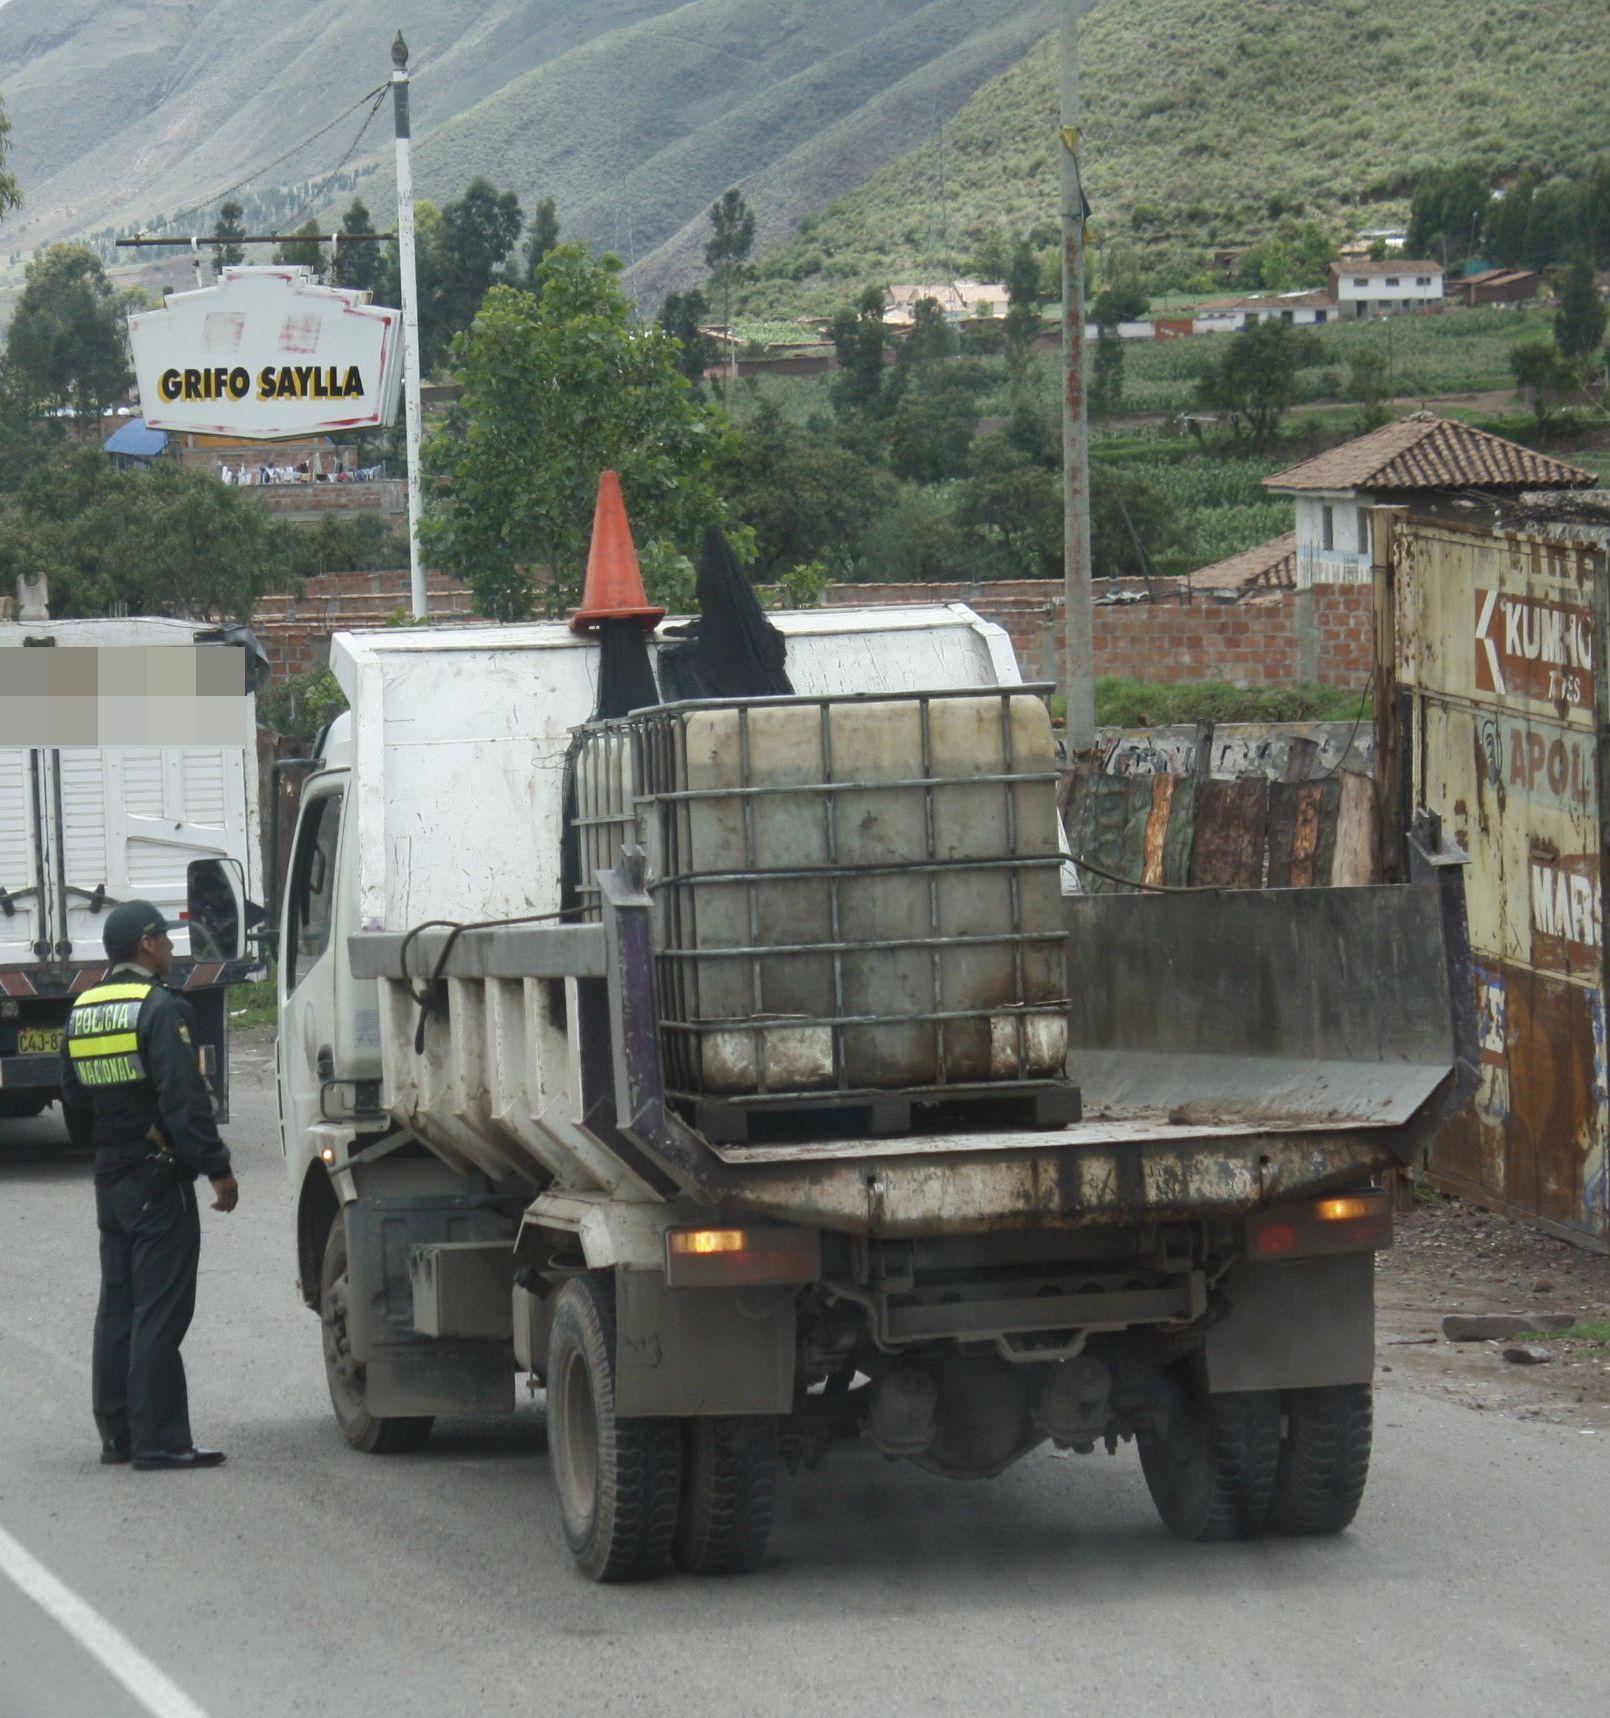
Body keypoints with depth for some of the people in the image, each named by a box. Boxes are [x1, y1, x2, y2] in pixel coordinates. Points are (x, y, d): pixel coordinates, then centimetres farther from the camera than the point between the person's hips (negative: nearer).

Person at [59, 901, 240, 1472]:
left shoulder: (82, 1013, 11)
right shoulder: (159, 1009, -15)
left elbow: (75, 1105, 18)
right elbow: (184, 1100, -21)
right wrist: (217, 1169, -18)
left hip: (109, 1182, 8)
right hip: (159, 1182, -8)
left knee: (117, 1309, 13)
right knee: (159, 1311, -6)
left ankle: (117, 1433, 16)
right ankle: (158, 1440, -7)